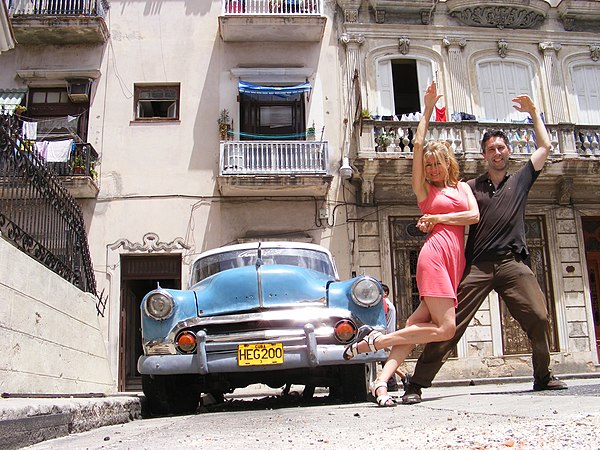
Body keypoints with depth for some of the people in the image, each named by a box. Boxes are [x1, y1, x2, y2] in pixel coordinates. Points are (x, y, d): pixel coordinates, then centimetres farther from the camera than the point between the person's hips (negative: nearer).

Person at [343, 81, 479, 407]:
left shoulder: (462, 187, 22)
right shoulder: (425, 189, 10)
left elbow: (474, 215, 5)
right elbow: (418, 145, 2)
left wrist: (439, 218, 0)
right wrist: (428, 111, 7)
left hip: (455, 262, 5)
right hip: (435, 254, -5)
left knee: (417, 324, -4)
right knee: (445, 328, -16)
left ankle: (382, 381, -8)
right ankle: (373, 340, -10)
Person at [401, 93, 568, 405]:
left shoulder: (520, 180, 21)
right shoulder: (472, 187, 18)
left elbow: (545, 146, 24)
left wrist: (532, 112, 26)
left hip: (511, 262, 2)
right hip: (477, 265, -1)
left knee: (539, 317, -10)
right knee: (450, 324, -8)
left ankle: (543, 377, 14)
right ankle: (417, 384, -8)